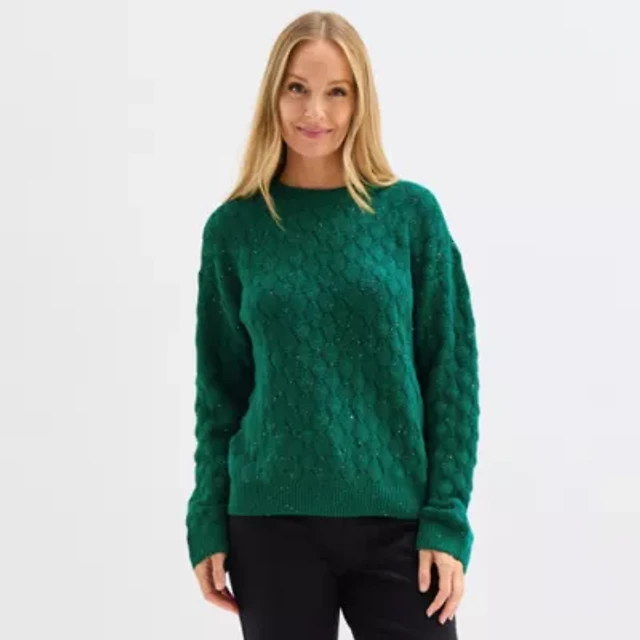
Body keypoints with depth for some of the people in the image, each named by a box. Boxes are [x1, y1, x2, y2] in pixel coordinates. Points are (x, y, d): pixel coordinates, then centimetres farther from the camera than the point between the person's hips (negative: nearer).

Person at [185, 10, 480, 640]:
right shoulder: (234, 228, 2)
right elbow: (220, 387, 5)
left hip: (397, 522, 0)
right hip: (271, 522, 1)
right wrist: (207, 523, 1)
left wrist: (448, 519, -6)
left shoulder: (412, 213, 0)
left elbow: (452, 373, 0)